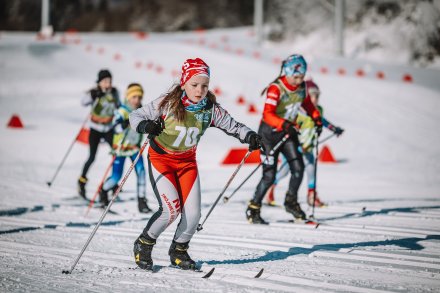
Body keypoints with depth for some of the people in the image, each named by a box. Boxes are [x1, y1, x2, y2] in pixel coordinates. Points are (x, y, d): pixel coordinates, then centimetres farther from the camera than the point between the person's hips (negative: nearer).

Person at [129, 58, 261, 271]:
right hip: (161, 158, -4)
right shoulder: (167, 104, -19)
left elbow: (232, 125, 1)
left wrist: (250, 136, -18)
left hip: (187, 161, 4)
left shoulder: (211, 109, -11)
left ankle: (179, 250, 24)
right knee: (171, 208, -18)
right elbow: (136, 115, -12)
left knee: (192, 214, -5)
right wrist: (146, 126, -34)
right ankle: (144, 244, 7)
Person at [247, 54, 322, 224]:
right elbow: (267, 114, -36)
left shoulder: (301, 87, -4)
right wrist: (284, 124, -51)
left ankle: (291, 202, 13)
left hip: (288, 132, 6)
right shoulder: (276, 89, -24)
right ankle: (253, 210, 8)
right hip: (270, 133, -6)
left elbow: (307, 103, 18)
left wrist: (316, 118, 5)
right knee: (269, 175, -8)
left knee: (298, 167, -9)